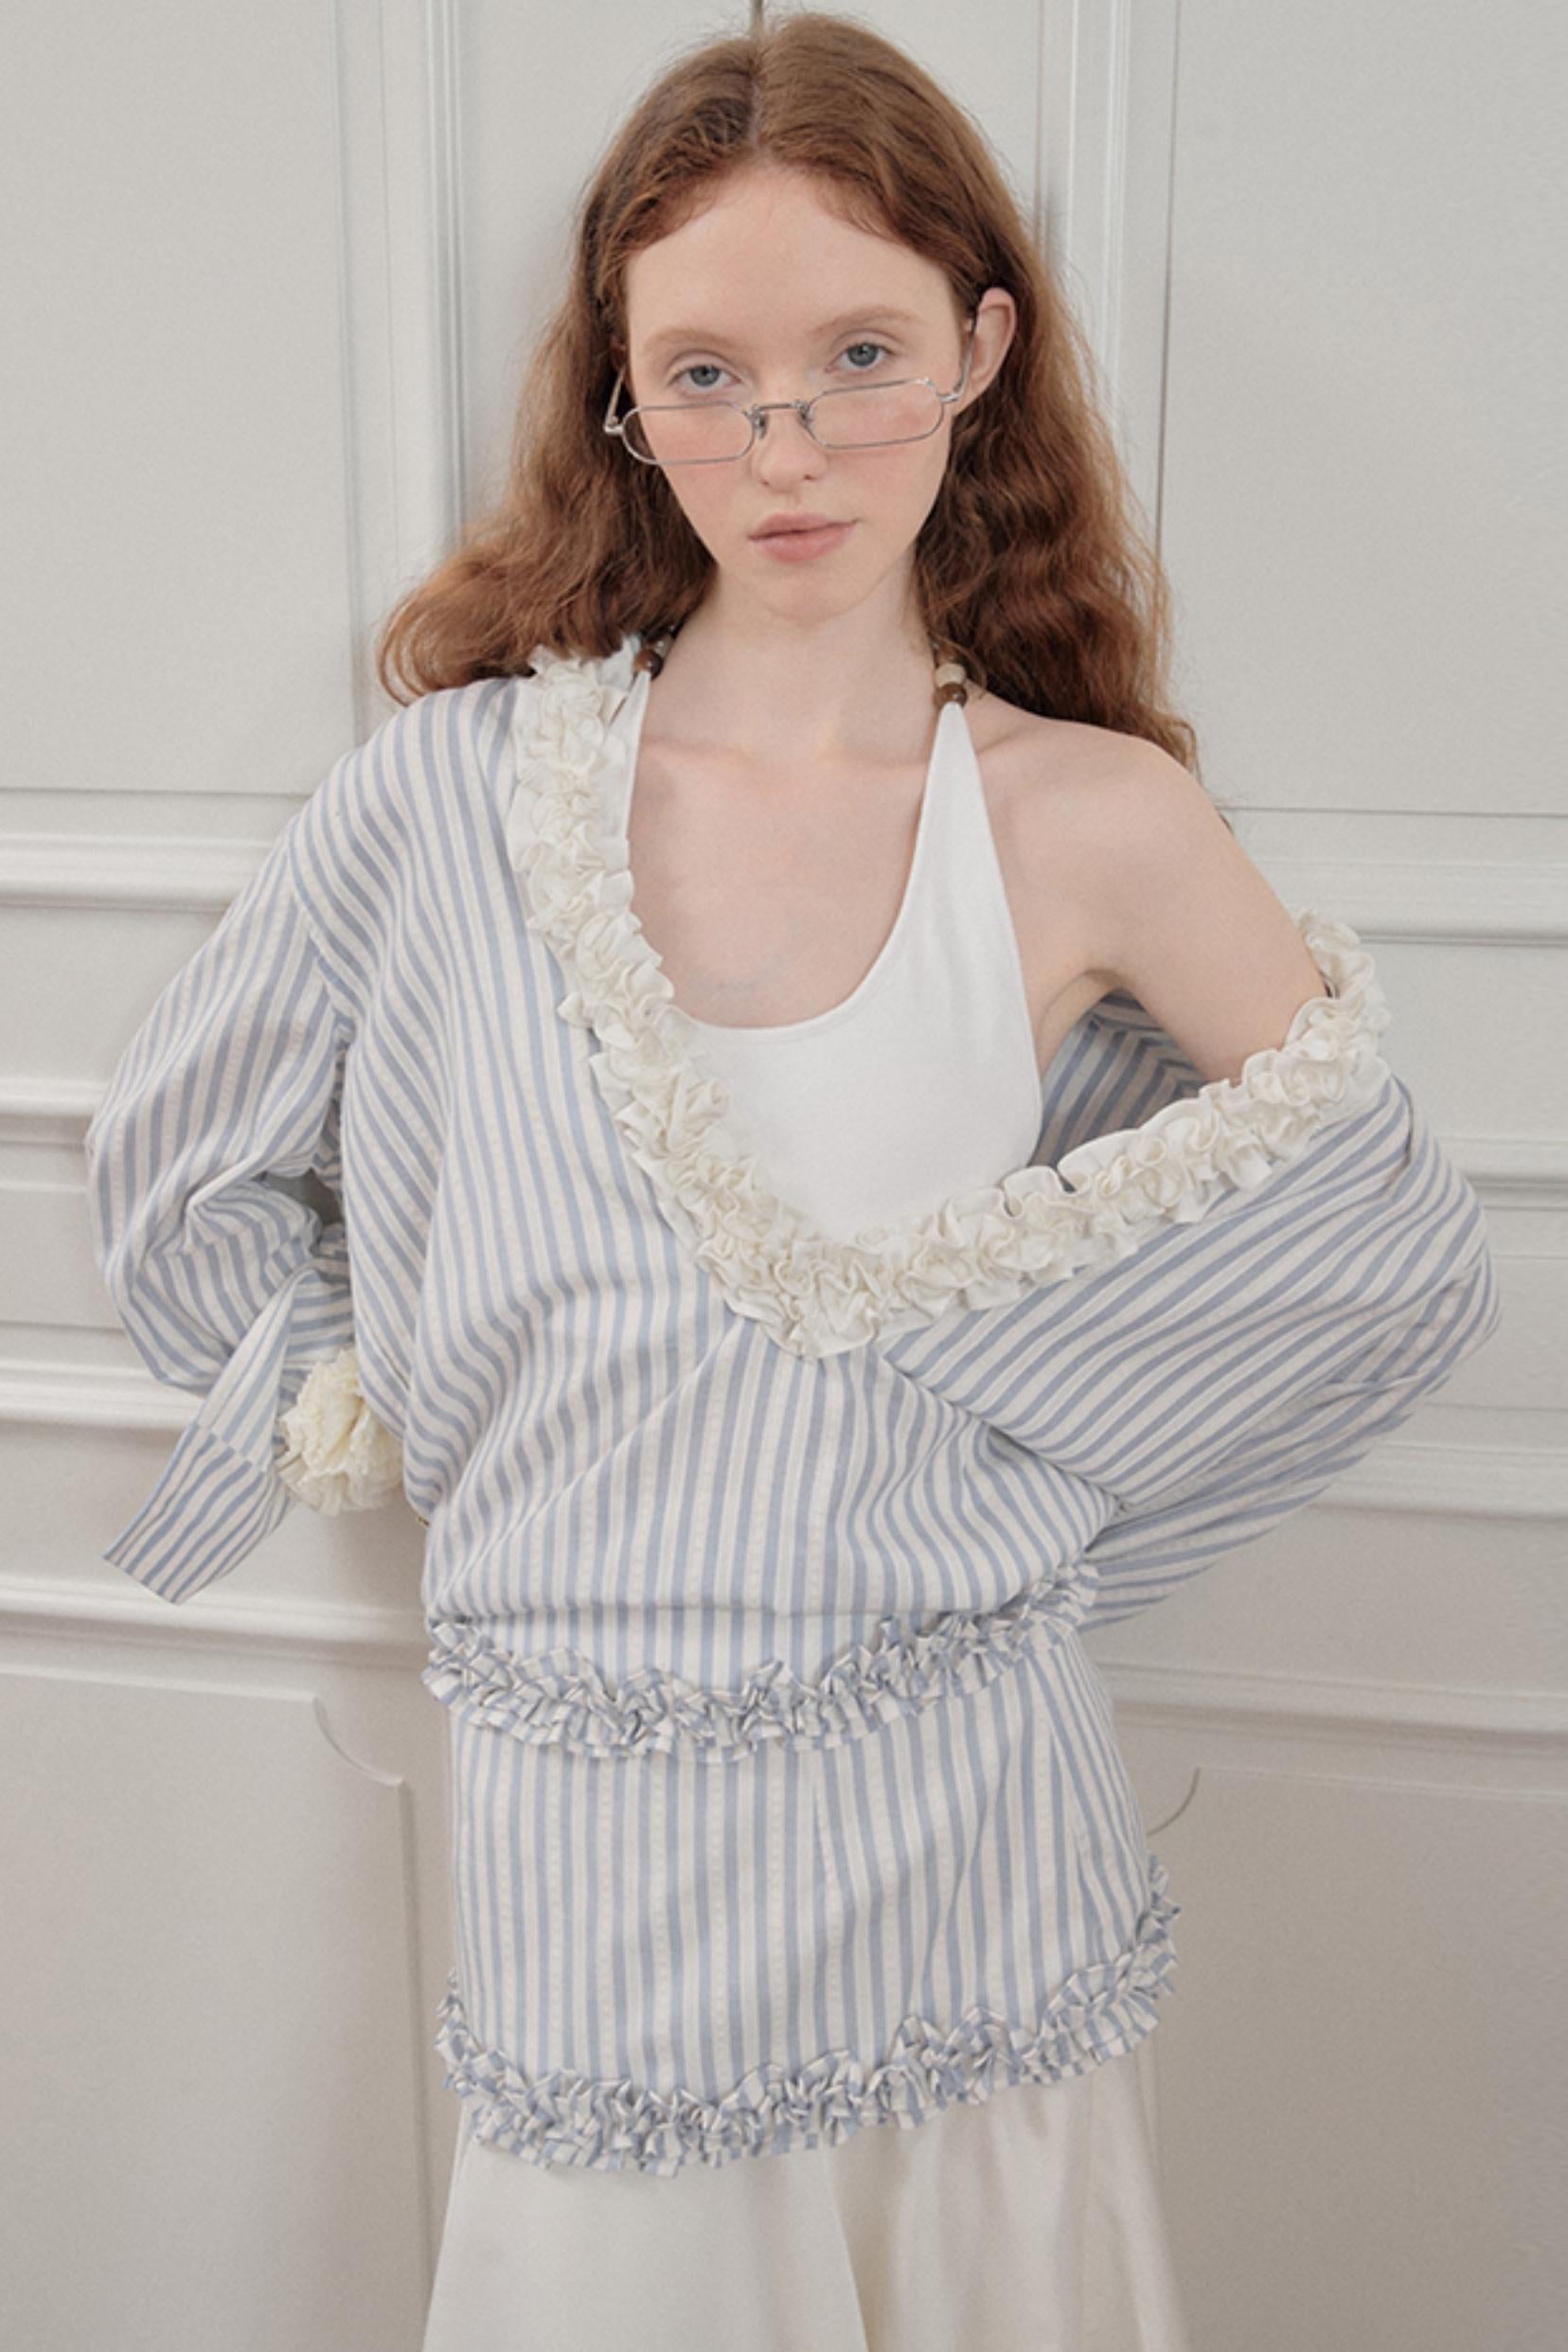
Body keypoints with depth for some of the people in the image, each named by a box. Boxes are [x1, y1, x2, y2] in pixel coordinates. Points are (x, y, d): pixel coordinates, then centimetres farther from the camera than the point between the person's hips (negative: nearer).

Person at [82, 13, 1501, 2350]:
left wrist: (1024, 1498, 1)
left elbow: (1413, 1261, 2)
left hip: (960, 1822, 0)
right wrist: (370, 1416, 3)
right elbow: (174, 1155, 9)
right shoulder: (463, 782, -5)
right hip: (591, 1849, 1)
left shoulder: (1094, 829, -7)